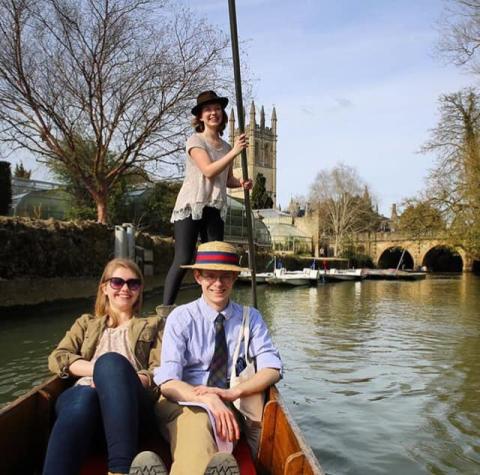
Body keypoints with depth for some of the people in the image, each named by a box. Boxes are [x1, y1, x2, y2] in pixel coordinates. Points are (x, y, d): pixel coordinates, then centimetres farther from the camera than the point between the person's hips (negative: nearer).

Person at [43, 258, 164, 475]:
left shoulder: (151, 325, 29)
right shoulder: (86, 323, 34)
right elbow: (56, 358, 16)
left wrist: (110, 370, -10)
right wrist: (102, 370, -4)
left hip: (131, 402, -1)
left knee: (112, 361, -39)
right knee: (84, 401, -40)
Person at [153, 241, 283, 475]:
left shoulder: (250, 318, 6)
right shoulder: (181, 317, 0)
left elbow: (272, 368, -3)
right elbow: (168, 382, -10)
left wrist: (234, 392, -22)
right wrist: (207, 399, -30)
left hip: (227, 405, 1)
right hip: (181, 403, -1)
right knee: (197, 420, -41)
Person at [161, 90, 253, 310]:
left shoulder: (225, 146, 15)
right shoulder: (195, 141, -3)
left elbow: (228, 179, 23)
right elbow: (209, 171, -17)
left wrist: (241, 183, 1)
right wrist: (234, 152, -21)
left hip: (215, 210, 6)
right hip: (190, 207, -6)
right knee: (183, 260, -11)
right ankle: (165, 308, -5)